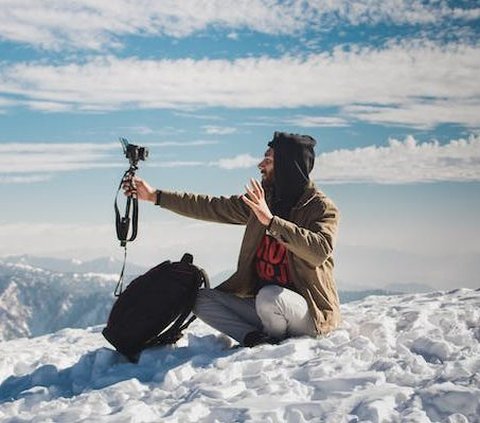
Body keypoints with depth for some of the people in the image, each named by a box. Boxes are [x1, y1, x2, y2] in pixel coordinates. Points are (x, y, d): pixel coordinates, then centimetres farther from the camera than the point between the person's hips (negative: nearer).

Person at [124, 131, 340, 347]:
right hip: (261, 305, 6)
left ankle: (275, 340, -4)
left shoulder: (323, 208, -12)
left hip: (309, 312, -6)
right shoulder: (261, 200, 7)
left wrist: (271, 221, -32)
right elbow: (210, 207, 10)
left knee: (269, 296, -36)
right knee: (202, 300, -4)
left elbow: (320, 251, -31)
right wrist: (155, 195, 9)